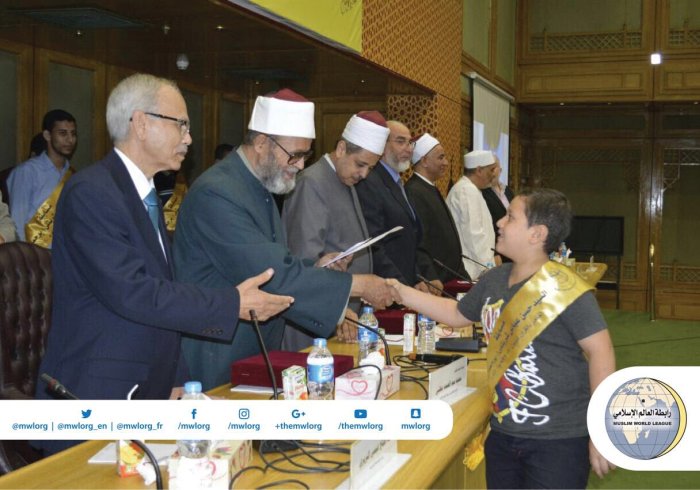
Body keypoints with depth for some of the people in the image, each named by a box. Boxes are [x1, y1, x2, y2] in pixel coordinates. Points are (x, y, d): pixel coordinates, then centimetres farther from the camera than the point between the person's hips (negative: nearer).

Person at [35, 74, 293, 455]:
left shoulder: (146, 195, 13)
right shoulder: (91, 193, -16)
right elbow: (130, 293, -24)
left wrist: (175, 379, 11)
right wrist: (233, 304, -20)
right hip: (97, 397, -8)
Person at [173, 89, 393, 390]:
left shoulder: (260, 188, 9)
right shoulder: (216, 194, -22)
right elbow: (272, 277, -26)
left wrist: (314, 266, 0)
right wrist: (358, 285, -20)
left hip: (256, 355, 9)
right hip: (216, 363, -9)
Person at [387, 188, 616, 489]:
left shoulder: (566, 290, -18)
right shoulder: (493, 281, 3)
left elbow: (600, 351, -17)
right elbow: (457, 314, 20)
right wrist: (403, 294, 13)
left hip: (559, 440, -7)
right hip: (502, 434, 7)